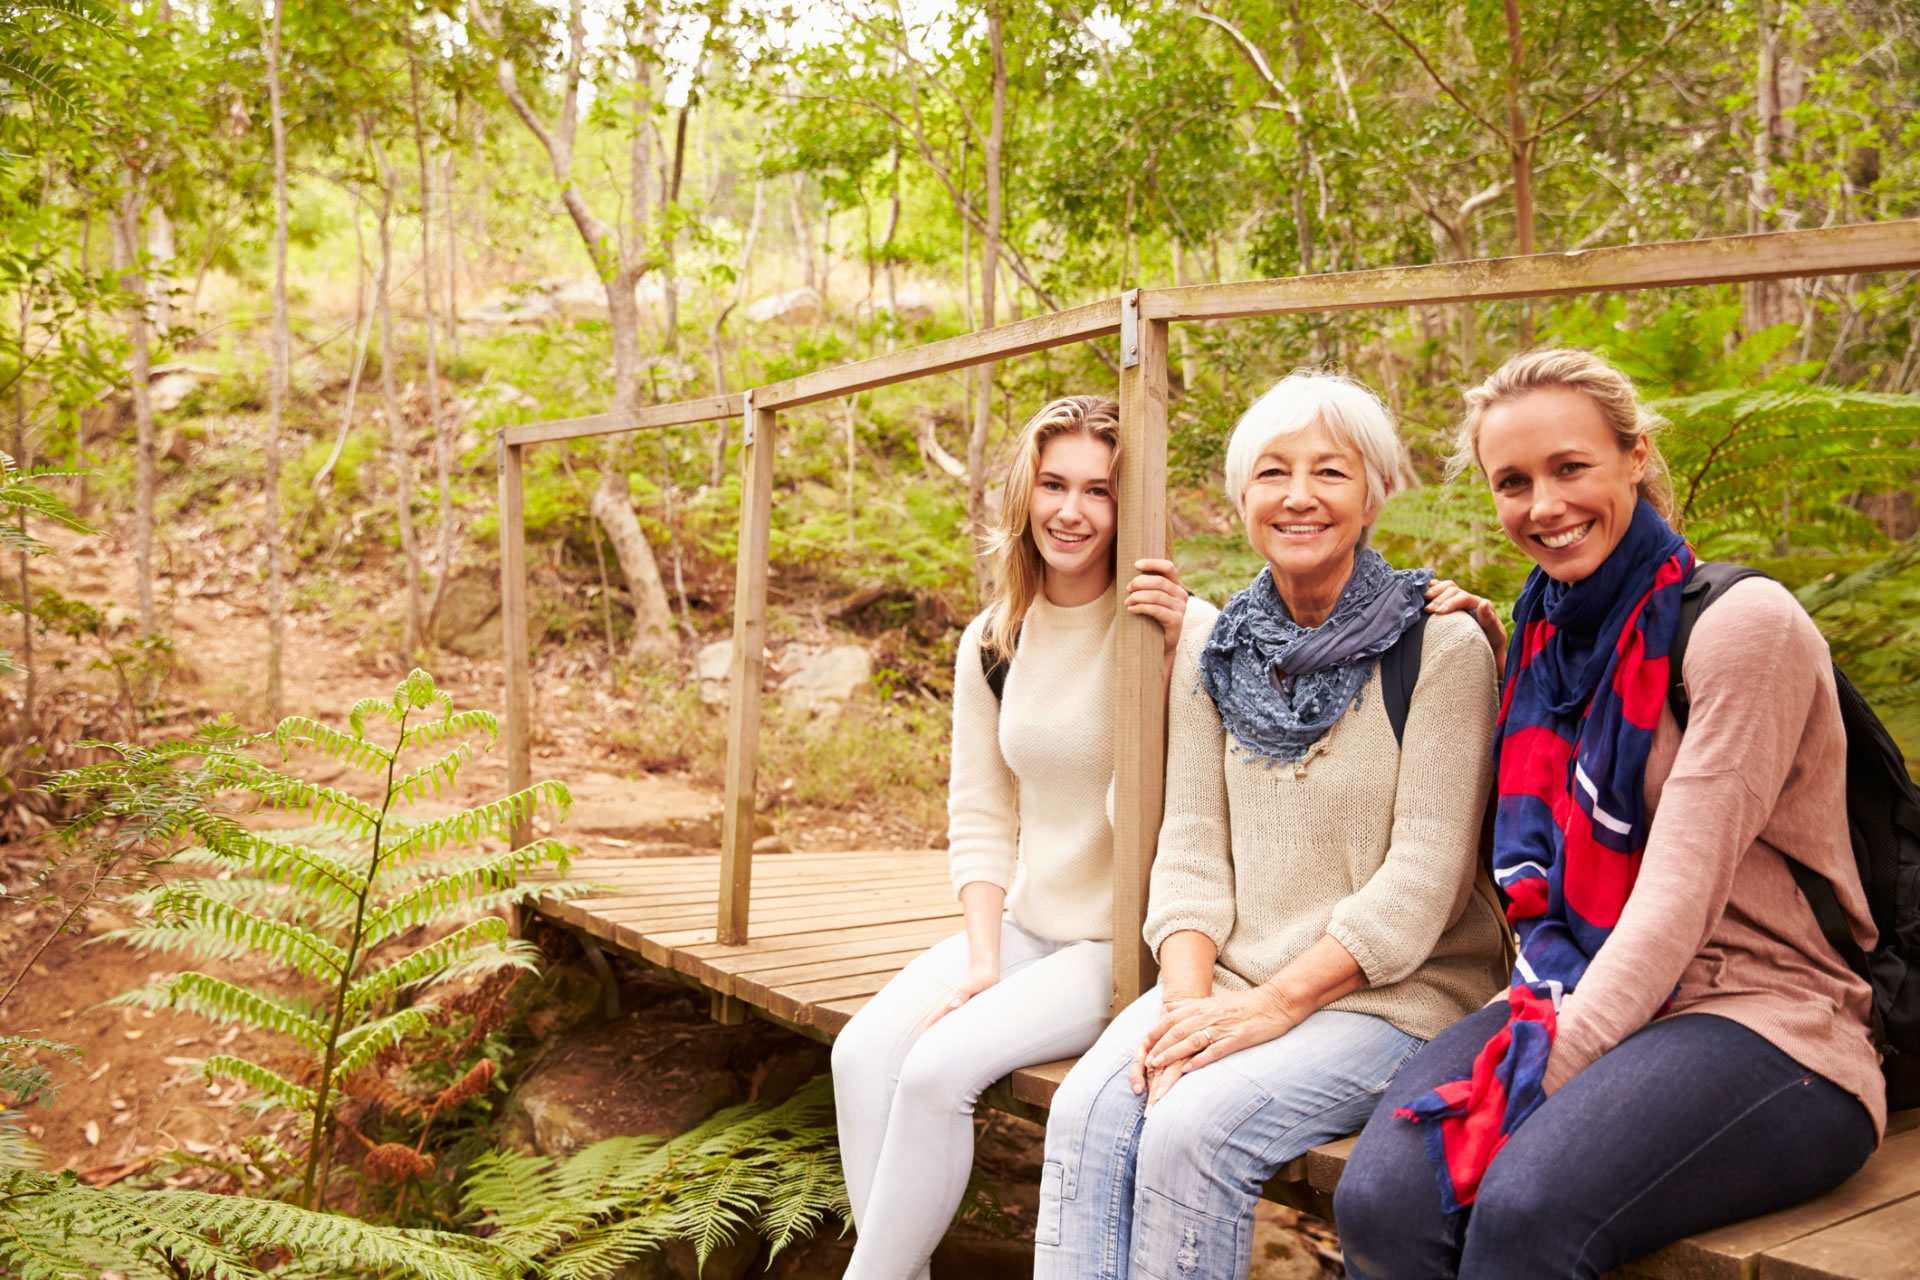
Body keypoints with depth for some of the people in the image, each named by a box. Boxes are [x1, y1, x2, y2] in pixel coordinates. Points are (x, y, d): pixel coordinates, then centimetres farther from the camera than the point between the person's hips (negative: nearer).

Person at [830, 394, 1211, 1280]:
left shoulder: (1186, 629, -11)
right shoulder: (991, 642, 5)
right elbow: (978, 819, 7)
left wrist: (1174, 653, -26)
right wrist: (980, 962, -3)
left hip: (1126, 943, -5)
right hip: (1024, 924, 6)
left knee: (941, 1066, -23)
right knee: (864, 1052, -17)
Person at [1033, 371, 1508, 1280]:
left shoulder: (1443, 647, -6)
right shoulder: (1214, 649, 10)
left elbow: (1425, 872, -12)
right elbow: (1191, 847, 6)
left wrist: (1275, 1003, -18)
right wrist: (1188, 996, -11)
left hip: (1387, 994, -4)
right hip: (1230, 980, 4)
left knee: (1193, 1132, -28)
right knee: (1087, 1111, -24)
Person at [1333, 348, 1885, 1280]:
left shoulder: (1743, 622, -8)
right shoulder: (1543, 630, 12)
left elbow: (1679, 892, -16)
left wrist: (1544, 1069, -22)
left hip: (1765, 1021, -5)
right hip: (1581, 1004, 5)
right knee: (1381, 1201, -24)